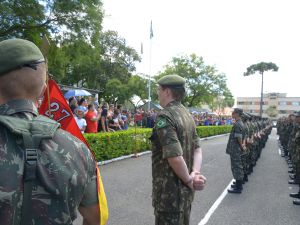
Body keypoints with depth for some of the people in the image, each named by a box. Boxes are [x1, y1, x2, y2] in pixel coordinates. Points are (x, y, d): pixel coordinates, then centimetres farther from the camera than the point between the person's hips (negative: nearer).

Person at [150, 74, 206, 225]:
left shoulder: (164, 116, -19)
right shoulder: (187, 114, 9)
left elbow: (174, 156, -27)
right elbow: (197, 149, 4)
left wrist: (189, 180, -13)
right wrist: (195, 173, -9)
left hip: (170, 190, -8)